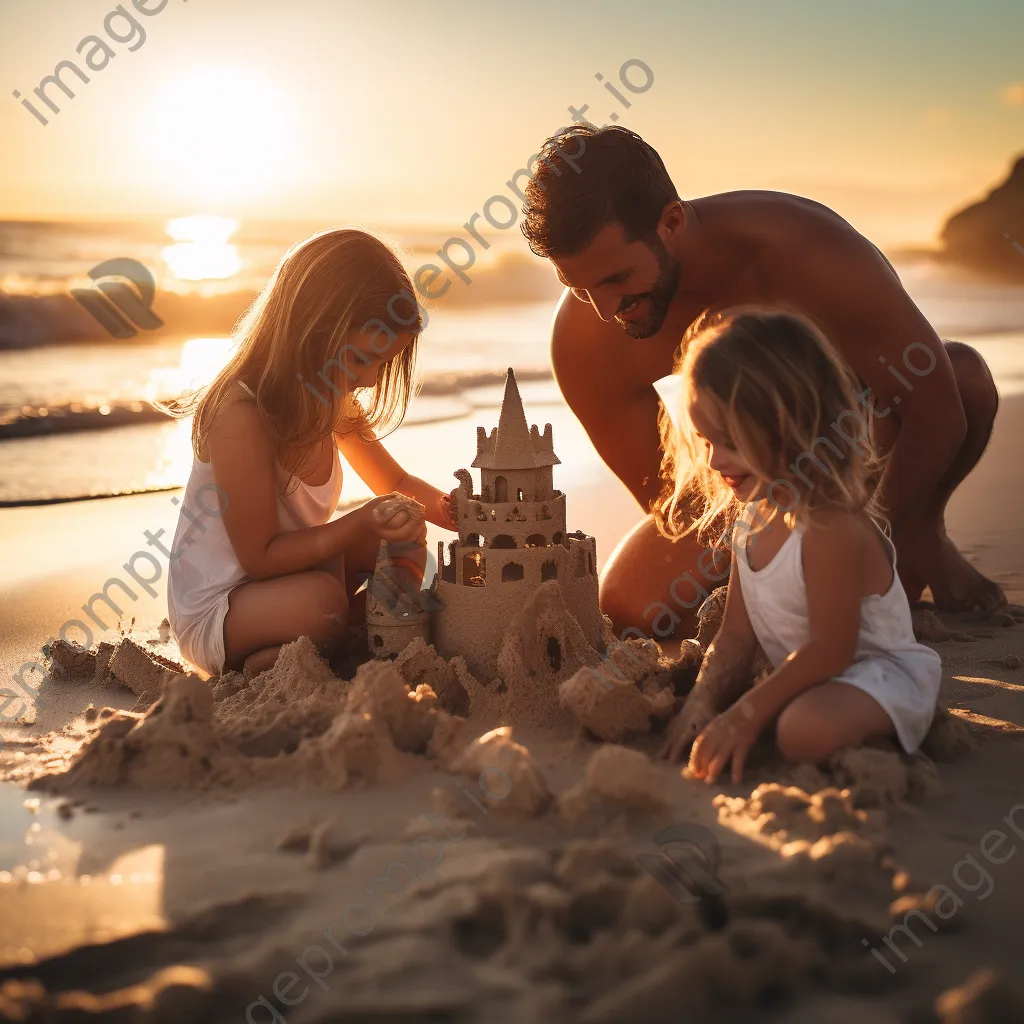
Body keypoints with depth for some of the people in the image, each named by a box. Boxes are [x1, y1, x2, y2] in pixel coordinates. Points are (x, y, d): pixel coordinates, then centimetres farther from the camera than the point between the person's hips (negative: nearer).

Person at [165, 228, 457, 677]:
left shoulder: (336, 403, -1)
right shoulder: (241, 415, -27)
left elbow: (395, 483, 14)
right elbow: (258, 556, -23)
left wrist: (447, 509, -6)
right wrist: (361, 522, -30)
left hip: (289, 574, 9)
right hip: (214, 613, -8)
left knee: (405, 539, 4)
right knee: (322, 600, -35)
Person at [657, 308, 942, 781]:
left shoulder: (832, 529, -28)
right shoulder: (752, 517, 0)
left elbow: (831, 648, -25)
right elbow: (736, 635, 3)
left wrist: (748, 713, -24)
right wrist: (702, 702, -12)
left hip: (880, 674, -9)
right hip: (810, 676, 9)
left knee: (807, 730, -38)